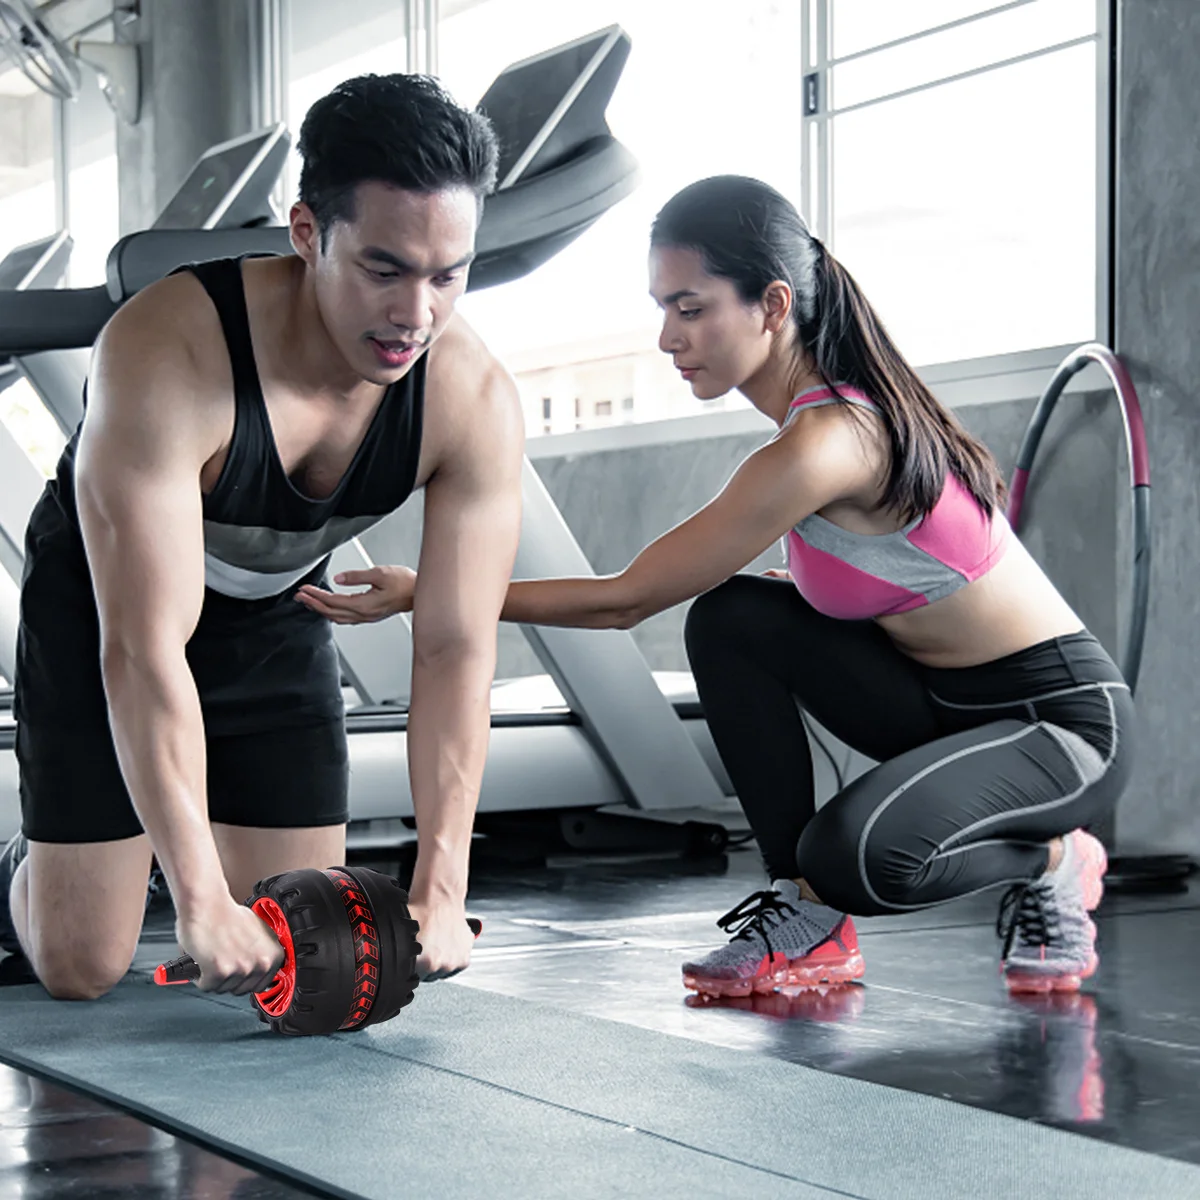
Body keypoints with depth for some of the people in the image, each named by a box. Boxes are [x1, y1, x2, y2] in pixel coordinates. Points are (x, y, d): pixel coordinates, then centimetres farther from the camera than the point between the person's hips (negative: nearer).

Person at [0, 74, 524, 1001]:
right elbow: (145, 652, -39)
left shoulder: (476, 402, -26)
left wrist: (438, 895, -29)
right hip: (102, 610, -4)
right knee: (82, 969, -5)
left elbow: (457, 652, -23)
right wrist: (202, 905, -42)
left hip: (275, 617, 4)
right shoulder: (165, 355, -38)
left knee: (307, 950, 4)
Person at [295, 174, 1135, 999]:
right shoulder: (841, 403, 1)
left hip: (1069, 719, -9)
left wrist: (430, 594, -15)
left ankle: (1050, 861, 0)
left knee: (859, 854, -33)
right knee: (731, 620, -8)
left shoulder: (823, 445, -27)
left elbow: (625, 601, -21)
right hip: (951, 705, 9)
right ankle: (809, 917, 0)